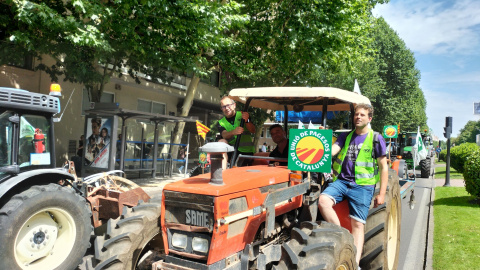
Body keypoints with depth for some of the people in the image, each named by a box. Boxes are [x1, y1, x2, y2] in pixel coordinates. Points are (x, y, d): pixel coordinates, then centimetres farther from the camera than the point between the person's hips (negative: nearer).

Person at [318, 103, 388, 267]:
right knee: (323, 200, -23)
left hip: (363, 185, -3)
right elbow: (331, 151, 0)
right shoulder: (345, 136, 15)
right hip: (342, 181, 3)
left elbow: (383, 167, 4)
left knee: (358, 224, -8)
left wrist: (382, 194, -2)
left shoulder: (376, 139, 5)